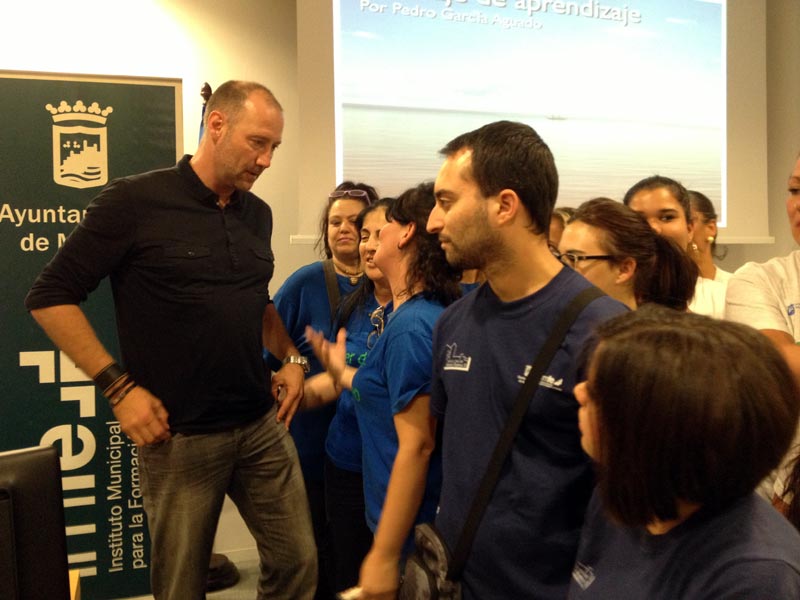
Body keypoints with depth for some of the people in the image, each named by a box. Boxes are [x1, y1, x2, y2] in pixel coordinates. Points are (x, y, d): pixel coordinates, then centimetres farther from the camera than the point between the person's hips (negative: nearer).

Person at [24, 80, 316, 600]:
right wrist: (119, 387, -14)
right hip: (180, 436, -5)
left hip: (264, 426, 6)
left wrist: (289, 357, 7)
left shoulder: (257, 214, 8)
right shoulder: (135, 201, -11)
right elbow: (51, 297, -9)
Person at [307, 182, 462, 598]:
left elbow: (416, 446, -25)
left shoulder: (410, 326, -24)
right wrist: (342, 372, 23)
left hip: (410, 532, -9)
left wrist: (384, 556, -21)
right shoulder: (427, 313, 4)